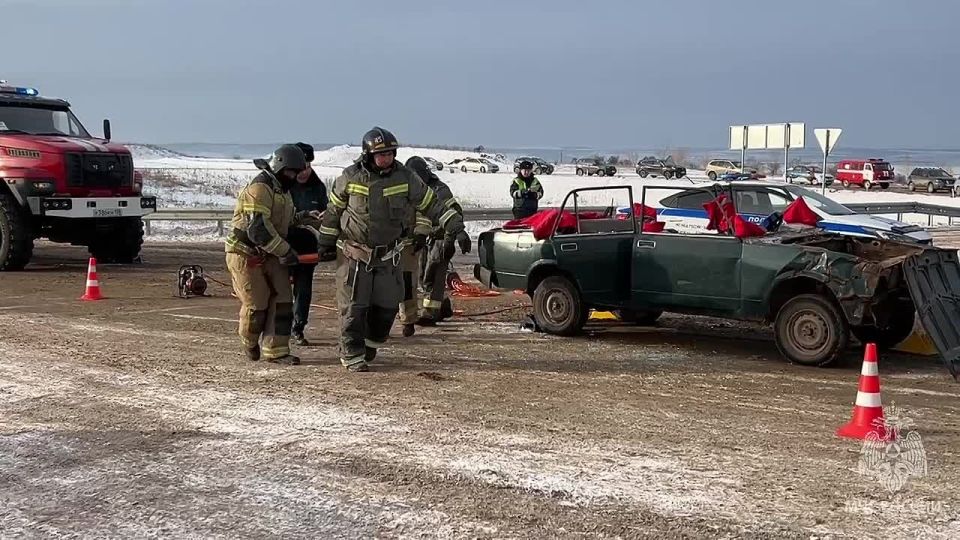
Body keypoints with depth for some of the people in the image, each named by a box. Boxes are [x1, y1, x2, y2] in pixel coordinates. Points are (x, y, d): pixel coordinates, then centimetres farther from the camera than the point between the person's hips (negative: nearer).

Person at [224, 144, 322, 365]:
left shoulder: (282, 190, 13)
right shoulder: (259, 189, -20)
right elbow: (258, 229, -28)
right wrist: (285, 251, -23)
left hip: (270, 255, 9)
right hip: (246, 255, -9)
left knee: (281, 301, 0)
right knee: (256, 305, 0)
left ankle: (275, 350, 4)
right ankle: (250, 344, 25)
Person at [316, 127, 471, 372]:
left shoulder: (405, 178, -7)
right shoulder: (350, 177, -9)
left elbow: (432, 205, -2)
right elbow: (333, 210, 6)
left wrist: (455, 228, -11)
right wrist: (326, 241, 12)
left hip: (388, 256, 2)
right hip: (354, 254, -2)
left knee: (387, 306, 8)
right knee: (353, 306, -3)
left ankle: (371, 343, 33)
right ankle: (352, 355, 8)